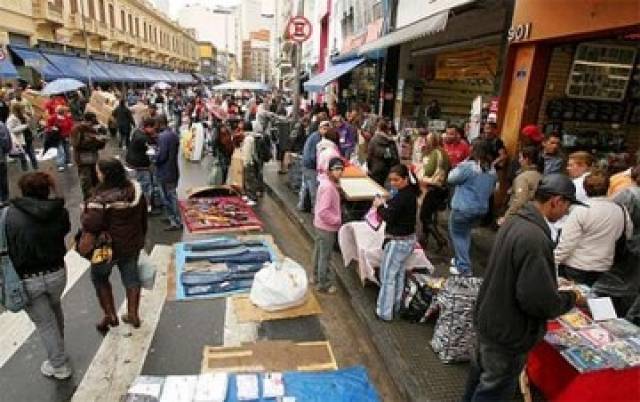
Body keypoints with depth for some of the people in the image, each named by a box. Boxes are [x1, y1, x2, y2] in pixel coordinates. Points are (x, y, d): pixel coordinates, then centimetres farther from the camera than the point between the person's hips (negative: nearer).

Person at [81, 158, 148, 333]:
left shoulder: (101, 198, -27)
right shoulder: (135, 189, -8)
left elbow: (89, 224, -29)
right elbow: (143, 215, 3)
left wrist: (84, 213, -8)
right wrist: (141, 236, 17)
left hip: (108, 247, -5)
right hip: (133, 244, 5)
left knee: (99, 277, 20)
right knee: (131, 276, 19)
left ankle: (110, 315, 25)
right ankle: (133, 315, 27)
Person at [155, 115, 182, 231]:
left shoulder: (162, 136, -22)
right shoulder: (174, 134, 6)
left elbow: (161, 156, -23)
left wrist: (155, 161, -6)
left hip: (165, 172, -9)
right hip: (174, 170, 9)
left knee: (167, 198, 2)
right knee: (173, 196, 19)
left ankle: (175, 223, 9)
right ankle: (176, 220, 30)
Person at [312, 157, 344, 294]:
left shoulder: (327, 182, 3)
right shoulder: (328, 187, -26)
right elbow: (323, 212, -29)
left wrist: (337, 218, 12)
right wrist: (337, 220, -17)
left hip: (320, 225, 10)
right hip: (327, 227, -10)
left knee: (319, 251, 23)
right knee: (325, 256, 4)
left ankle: (317, 276, 40)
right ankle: (323, 283, 19)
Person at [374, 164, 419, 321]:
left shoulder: (402, 196, -25)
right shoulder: (410, 192, 4)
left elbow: (389, 217, -23)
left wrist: (380, 206, -8)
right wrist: (385, 205, -4)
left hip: (398, 242, -10)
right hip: (408, 239, 10)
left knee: (388, 276, 2)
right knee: (399, 274, 21)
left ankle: (385, 312, 13)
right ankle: (395, 306, 35)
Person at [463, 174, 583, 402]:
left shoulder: (516, 221, -1)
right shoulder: (535, 238, -30)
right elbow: (538, 300, -28)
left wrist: (551, 284, 15)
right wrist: (572, 298, -10)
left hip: (489, 319, 9)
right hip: (508, 332, -8)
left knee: (480, 376, 27)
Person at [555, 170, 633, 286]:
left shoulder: (580, 210, -14)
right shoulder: (622, 211, 0)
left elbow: (567, 242, -16)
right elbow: (628, 236, 11)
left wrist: (555, 262, -7)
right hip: (603, 271, 5)